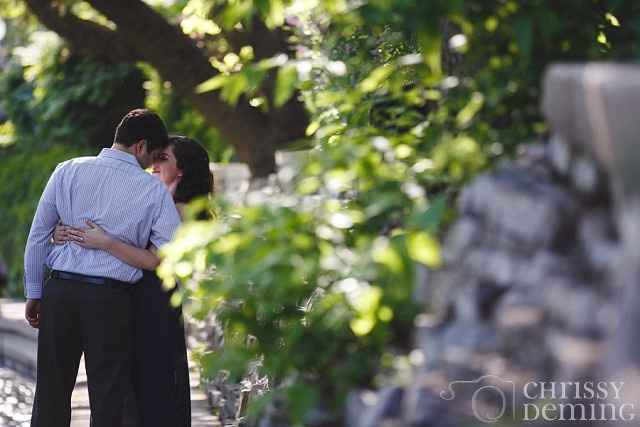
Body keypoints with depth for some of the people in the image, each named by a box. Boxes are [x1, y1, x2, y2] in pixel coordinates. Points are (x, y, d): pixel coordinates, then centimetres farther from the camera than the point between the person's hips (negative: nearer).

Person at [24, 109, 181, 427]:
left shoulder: (68, 171, 5)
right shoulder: (154, 190, -2)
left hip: (59, 292, 2)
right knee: (107, 400, 5)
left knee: (51, 392, 9)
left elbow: (38, 235, 6)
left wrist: (34, 293, 13)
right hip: (111, 297, -2)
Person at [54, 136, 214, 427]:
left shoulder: (182, 212, -7)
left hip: (156, 307, -7)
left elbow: (154, 260, -20)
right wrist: (62, 233, -6)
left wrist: (105, 242, -28)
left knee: (155, 389, -5)